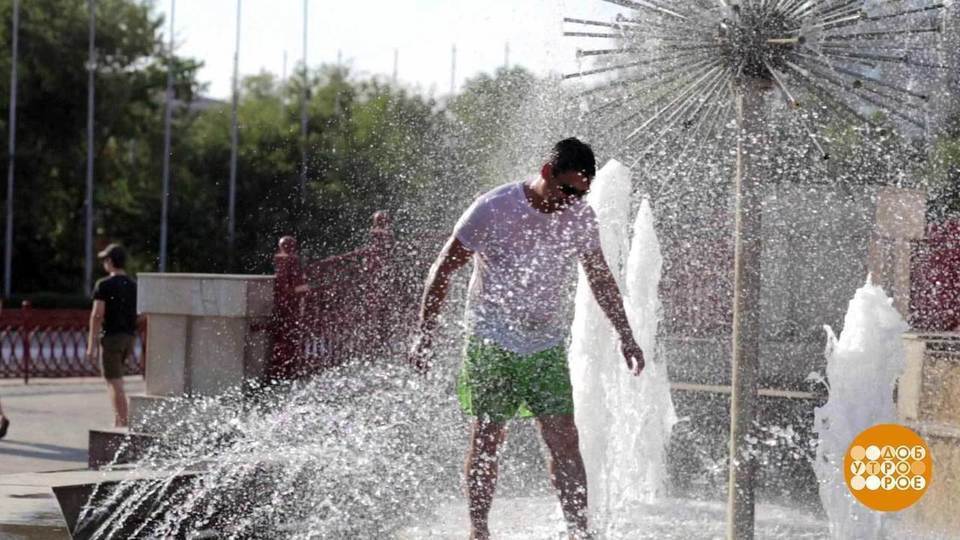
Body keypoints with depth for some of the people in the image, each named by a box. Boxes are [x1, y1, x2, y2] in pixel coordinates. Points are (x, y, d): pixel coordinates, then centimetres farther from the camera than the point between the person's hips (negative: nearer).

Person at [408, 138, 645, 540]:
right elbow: (443, 269, -7)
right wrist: (425, 335, -10)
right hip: (491, 343, -3)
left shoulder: (581, 218, 0)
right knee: (487, 437, -2)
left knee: (565, 440, -5)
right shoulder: (494, 209, -13)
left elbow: (600, 279, 15)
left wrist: (625, 336, 15)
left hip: (547, 345, 3)